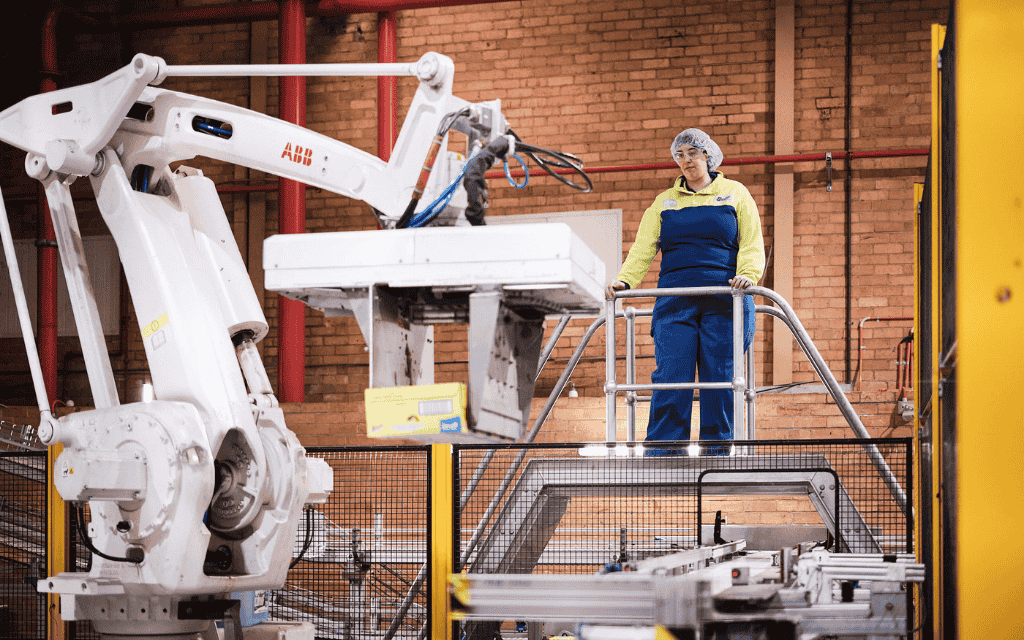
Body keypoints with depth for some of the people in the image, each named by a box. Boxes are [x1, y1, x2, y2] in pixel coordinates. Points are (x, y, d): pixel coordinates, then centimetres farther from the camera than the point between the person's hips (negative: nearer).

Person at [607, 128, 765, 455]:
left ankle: (717, 454, 2)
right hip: (675, 302, 1)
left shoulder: (735, 194, 15)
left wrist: (748, 274, -14)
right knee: (670, 378, -9)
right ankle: (662, 458, -10)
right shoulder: (664, 201, 20)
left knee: (720, 379, -3)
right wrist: (624, 279, -8)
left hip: (724, 302, -1)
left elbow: (752, 244, 6)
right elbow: (643, 248, 9)